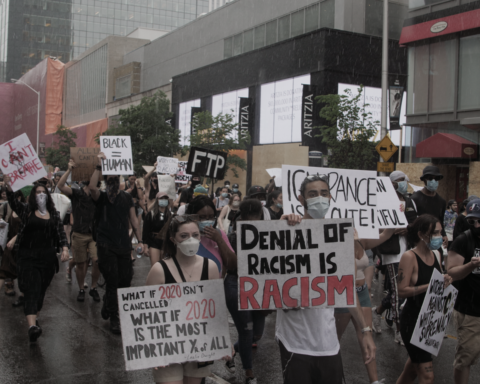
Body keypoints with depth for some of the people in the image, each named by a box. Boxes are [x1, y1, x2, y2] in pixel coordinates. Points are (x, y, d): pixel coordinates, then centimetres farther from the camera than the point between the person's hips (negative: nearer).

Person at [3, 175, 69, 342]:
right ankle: (32, 326, -27)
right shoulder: (26, 210, 5)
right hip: (28, 256, -3)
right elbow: (13, 202, -11)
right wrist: (8, 186, -28)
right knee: (32, 290, -14)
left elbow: (61, 232, 5)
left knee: (41, 290, 10)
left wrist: (64, 248, -12)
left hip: (48, 257, 3)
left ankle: (34, 318, 28)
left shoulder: (54, 214, 10)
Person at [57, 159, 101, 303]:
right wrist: (69, 169, -23)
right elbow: (60, 186, -17)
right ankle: (81, 289, 26)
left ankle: (93, 288, 7)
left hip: (95, 234, 1)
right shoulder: (76, 194, -3)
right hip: (79, 235, -1)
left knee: (97, 261, -12)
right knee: (81, 263, 7)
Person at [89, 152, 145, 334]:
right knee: (112, 282, -3)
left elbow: (133, 219, 12)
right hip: (106, 246, -4)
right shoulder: (102, 197, -1)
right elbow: (92, 187, -24)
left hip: (124, 246, 4)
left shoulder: (127, 197, 11)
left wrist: (140, 240, 7)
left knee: (125, 281, 7)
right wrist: (99, 165, -23)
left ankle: (108, 302, 36)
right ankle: (114, 319, 9)